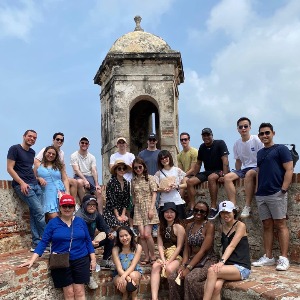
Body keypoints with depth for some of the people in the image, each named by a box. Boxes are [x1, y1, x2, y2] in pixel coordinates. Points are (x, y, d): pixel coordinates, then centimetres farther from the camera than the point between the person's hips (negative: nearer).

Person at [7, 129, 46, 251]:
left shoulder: (32, 152, 18)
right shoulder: (15, 149, -2)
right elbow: (10, 168, -7)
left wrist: (38, 178, 12)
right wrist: (22, 183, -15)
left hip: (35, 184, 7)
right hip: (22, 185, -7)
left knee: (35, 214, 0)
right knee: (40, 212, -13)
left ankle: (36, 244, 4)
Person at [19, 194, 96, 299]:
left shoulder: (80, 221, 3)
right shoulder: (53, 223, -3)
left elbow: (88, 241, 6)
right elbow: (43, 242, -6)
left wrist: (93, 259, 3)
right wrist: (32, 260, -15)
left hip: (80, 260, 1)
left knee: (79, 291, 4)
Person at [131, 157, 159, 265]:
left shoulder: (150, 178, 0)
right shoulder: (133, 180, 10)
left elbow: (154, 194, -3)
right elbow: (133, 196, 14)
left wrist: (151, 209, -11)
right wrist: (134, 208, 6)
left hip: (148, 208, -3)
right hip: (138, 209, 3)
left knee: (147, 234, -10)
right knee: (142, 235, -2)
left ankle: (153, 256, 9)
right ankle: (147, 257, 11)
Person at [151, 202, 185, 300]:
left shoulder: (179, 227, -8)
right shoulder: (161, 227, 10)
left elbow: (179, 247, -11)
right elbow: (160, 245, 2)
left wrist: (168, 262, -15)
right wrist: (163, 260, -12)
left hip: (177, 257, -4)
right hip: (164, 256, 5)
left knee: (169, 269, -33)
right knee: (155, 266, -26)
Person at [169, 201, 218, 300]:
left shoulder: (209, 226, -9)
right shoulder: (189, 226, 11)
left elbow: (203, 250, -15)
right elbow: (187, 249, 9)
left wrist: (189, 267, -19)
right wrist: (183, 264, -8)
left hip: (207, 261, -5)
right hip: (192, 260, 6)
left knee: (190, 278, -31)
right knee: (173, 277, -17)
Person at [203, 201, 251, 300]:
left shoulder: (240, 225, -4)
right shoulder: (222, 228, 14)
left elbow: (232, 246, -17)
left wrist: (222, 261, -29)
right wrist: (221, 262, 5)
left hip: (241, 268, -5)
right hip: (227, 266, 5)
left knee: (212, 270, -31)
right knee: (215, 286, -28)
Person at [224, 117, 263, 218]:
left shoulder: (257, 140, -7)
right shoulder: (237, 144, 8)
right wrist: (237, 174, 7)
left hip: (256, 168, -5)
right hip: (244, 168, 6)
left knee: (249, 174, -38)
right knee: (227, 177, -18)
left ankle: (247, 207, -35)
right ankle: (233, 206, -23)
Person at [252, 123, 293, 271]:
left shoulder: (281, 149, 0)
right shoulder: (260, 153, 19)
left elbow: (289, 170, -7)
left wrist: (283, 189, -15)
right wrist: (257, 190, 13)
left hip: (276, 193, -6)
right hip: (261, 195, 6)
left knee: (280, 225, -4)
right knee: (267, 226, 9)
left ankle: (284, 258, 0)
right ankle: (268, 257, 14)